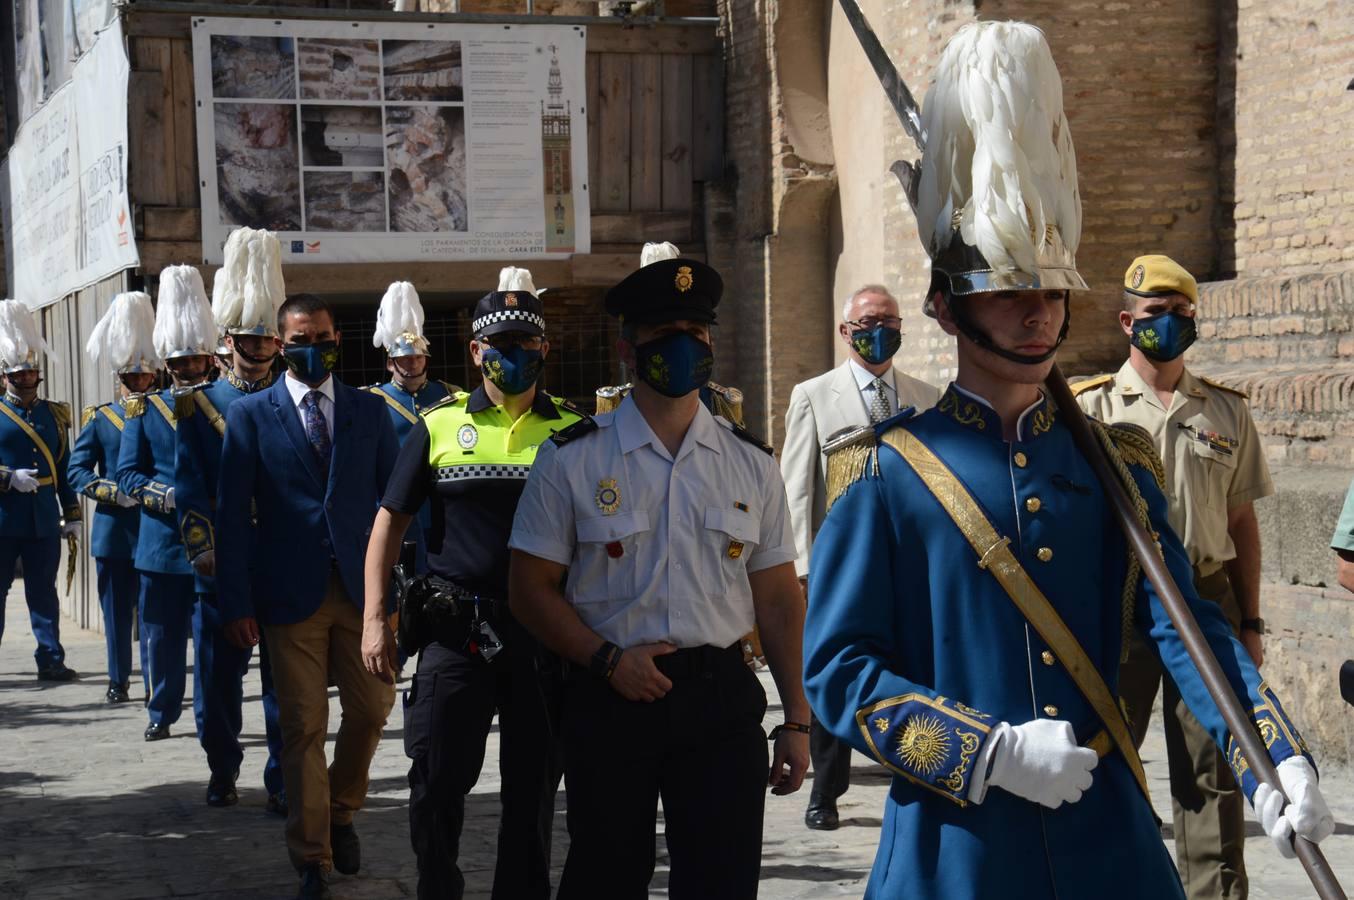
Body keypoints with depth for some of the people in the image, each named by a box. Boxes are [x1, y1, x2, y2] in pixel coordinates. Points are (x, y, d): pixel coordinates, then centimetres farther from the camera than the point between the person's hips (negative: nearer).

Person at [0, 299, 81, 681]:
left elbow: (64, 470, 13)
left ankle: (50, 660, 13)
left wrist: (72, 516, 10)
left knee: (44, 592, 9)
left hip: (44, 522, 3)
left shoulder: (53, 415, 11)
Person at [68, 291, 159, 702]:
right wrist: (114, 492, -15)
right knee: (116, 608, 8)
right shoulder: (98, 419, 7)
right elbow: (76, 471, 1)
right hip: (113, 526, 1)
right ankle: (118, 680, 20)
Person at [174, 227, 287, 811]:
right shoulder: (197, 405, 6)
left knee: (285, 675, 0)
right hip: (224, 564, 0)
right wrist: (207, 556, -9)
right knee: (220, 672, 7)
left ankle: (283, 780, 7)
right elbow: (189, 490, 1)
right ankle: (223, 770, 23)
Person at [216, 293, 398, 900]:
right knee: (303, 727, 1)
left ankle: (340, 810, 28)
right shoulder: (250, 414, 3)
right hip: (291, 594, -2)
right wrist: (236, 602, -5)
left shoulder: (370, 412, 9)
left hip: (362, 587, 2)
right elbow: (232, 512, 0)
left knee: (372, 707, 1)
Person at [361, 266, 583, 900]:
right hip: (456, 633, 0)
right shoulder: (440, 426, 4)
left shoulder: (572, 431, 4)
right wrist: (375, 619, -3)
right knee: (436, 783, 1)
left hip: (545, 634, 1)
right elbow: (390, 522, 5)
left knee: (533, 789, 9)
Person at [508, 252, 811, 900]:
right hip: (609, 699, -1)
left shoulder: (752, 464, 6)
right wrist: (608, 659, -14)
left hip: (722, 700, 2)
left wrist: (796, 722, 3)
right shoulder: (571, 459, -1)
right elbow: (531, 588, -1)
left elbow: (778, 599, 7)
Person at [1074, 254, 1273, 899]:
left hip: (1208, 601, 2)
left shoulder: (1226, 411, 10)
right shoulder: (1090, 409, 2)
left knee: (1213, 771, 4)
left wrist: (1250, 622, 8)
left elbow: (1241, 521, 12)